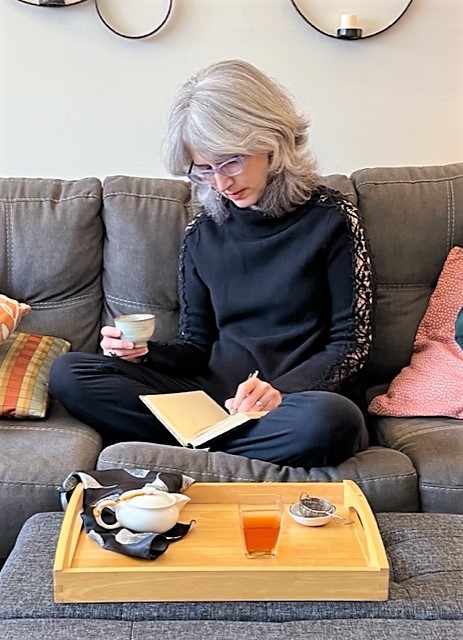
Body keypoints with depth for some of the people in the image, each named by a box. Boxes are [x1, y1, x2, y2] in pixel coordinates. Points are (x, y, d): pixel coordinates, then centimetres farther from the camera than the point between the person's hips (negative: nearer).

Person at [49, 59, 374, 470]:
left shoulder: (330, 217, -1)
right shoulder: (203, 233, 11)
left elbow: (352, 343, -2)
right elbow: (197, 344, 14)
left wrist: (280, 392, -19)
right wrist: (142, 353, -7)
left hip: (303, 395, -3)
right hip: (215, 396, 4)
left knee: (329, 419, -40)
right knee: (69, 374, -12)